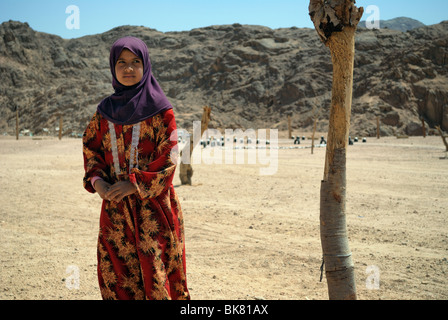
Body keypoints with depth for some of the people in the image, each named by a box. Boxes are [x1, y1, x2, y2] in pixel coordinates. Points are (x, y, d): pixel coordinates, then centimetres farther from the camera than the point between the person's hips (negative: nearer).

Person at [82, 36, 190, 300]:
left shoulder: (160, 110, -5)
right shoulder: (105, 110, 9)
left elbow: (167, 157, -9)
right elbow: (91, 148, 13)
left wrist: (133, 184, -16)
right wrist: (97, 180, -6)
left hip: (152, 202, -4)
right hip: (115, 202, 4)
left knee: (154, 265, -4)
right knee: (117, 269, 6)